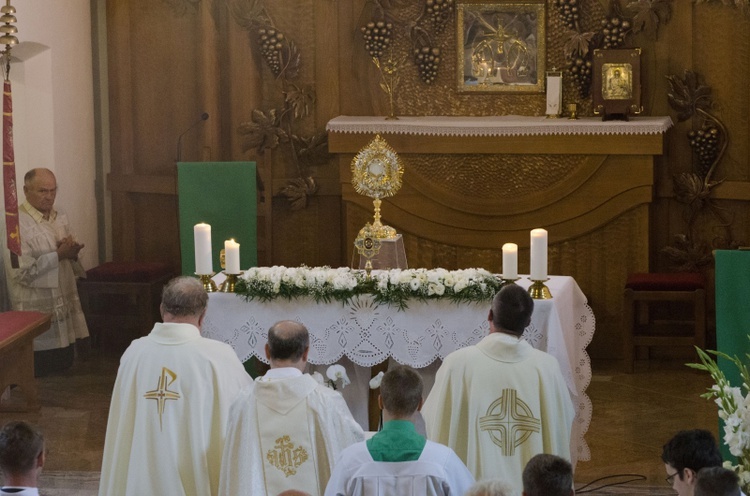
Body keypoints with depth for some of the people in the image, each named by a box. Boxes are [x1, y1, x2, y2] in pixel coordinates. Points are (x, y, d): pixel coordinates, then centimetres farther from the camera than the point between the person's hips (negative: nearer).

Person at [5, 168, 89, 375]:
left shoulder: (60, 217, 9)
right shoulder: (18, 224, -17)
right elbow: (22, 272, -23)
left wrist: (72, 251, -5)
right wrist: (59, 255, -22)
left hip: (65, 303, 8)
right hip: (36, 310, -8)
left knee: (64, 365, 13)